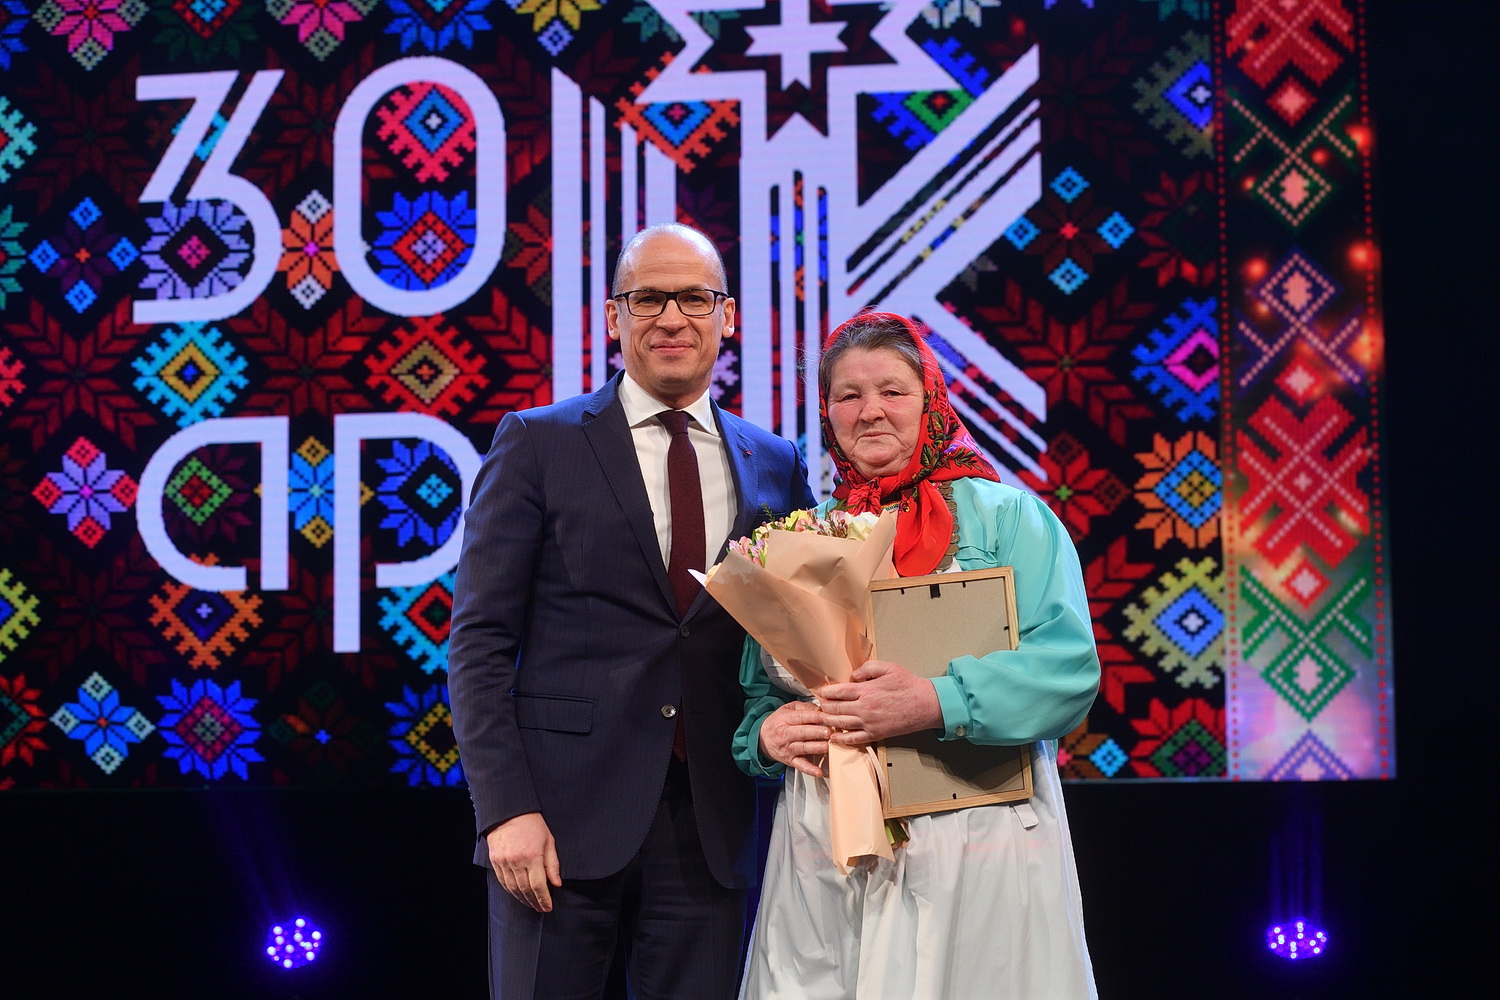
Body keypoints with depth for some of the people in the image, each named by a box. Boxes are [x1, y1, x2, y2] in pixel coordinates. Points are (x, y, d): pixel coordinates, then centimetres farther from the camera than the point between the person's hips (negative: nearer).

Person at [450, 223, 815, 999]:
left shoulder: (775, 467, 12)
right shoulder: (537, 444, 2)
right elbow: (480, 640, -2)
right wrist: (505, 808, -11)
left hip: (710, 822, 3)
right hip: (564, 814, -3)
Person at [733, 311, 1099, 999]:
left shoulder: (1004, 515, 2)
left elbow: (1070, 666, -10)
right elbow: (757, 690, 15)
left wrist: (936, 703, -21)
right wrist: (768, 731, -8)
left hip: (979, 844, -3)